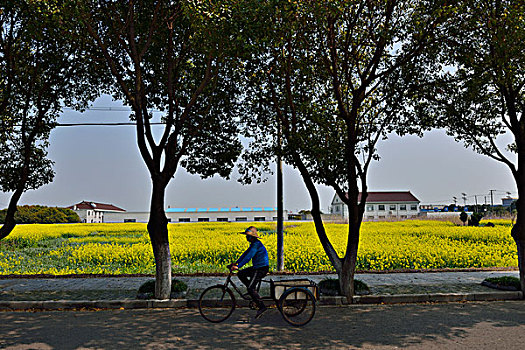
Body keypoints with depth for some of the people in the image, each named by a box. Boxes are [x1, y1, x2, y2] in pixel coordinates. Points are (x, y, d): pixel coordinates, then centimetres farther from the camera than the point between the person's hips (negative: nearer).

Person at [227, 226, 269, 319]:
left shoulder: (256, 244, -19)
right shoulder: (253, 244, 14)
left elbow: (248, 257, -25)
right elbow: (245, 254, 16)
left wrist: (238, 266, -26)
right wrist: (235, 263, 12)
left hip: (261, 268, -10)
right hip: (257, 267, 10)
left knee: (251, 289, -10)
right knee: (240, 274, 11)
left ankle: (262, 307, -3)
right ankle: (254, 292, 14)